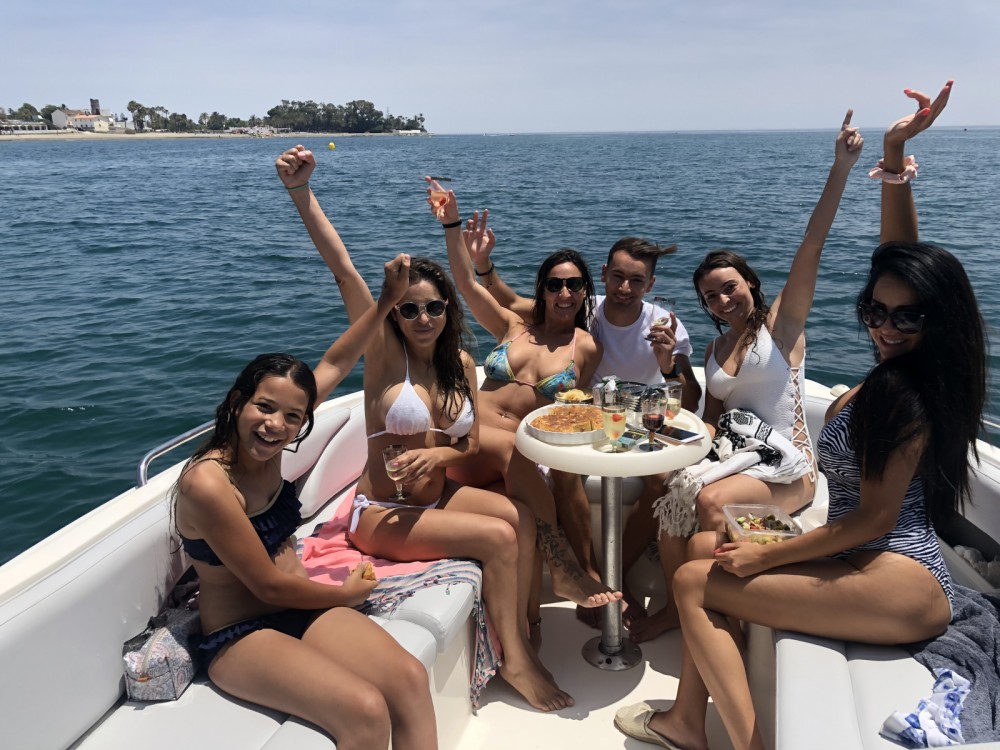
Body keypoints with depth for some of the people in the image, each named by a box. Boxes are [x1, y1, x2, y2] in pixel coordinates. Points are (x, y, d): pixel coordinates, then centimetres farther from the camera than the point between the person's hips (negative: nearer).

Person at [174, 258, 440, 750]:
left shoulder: (268, 446, -4)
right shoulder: (208, 484, -24)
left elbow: (333, 366, 6)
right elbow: (269, 585, -18)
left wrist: (387, 301, 2)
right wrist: (347, 594, -3)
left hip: (300, 608, 7)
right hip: (238, 636, -6)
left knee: (410, 678, -18)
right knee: (367, 710, -29)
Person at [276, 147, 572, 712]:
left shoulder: (463, 364, 2)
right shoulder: (385, 353, -12)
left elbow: (471, 447, 6)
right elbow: (343, 268, -23)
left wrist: (437, 456, -16)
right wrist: (301, 191, -33)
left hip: (438, 496, 5)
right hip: (382, 513, -5)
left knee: (521, 516, -19)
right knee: (498, 536, -21)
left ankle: (519, 640, -7)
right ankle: (515, 660, -5)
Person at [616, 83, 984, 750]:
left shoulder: (902, 392, -21)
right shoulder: (913, 374, 4)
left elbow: (874, 517, -20)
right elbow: (902, 255, 6)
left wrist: (766, 556, -13)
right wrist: (895, 156, -3)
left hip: (900, 585, -10)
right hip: (871, 560, 10)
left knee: (695, 582, -9)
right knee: (705, 547, 12)